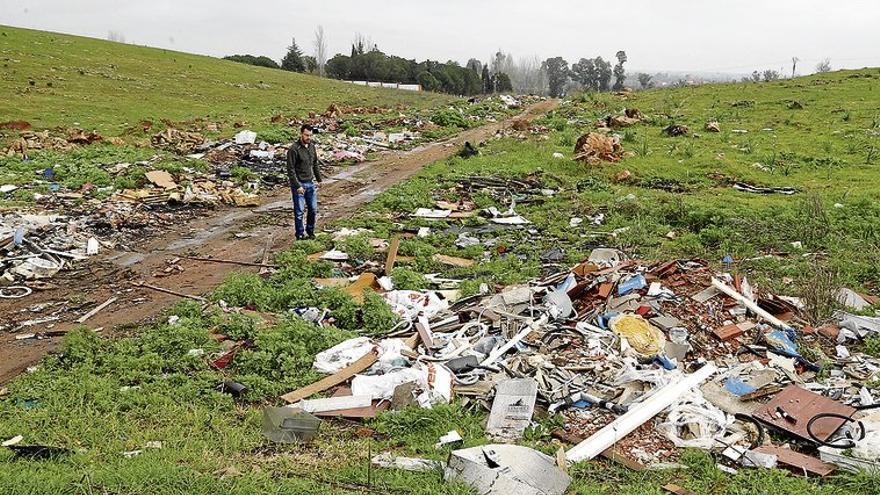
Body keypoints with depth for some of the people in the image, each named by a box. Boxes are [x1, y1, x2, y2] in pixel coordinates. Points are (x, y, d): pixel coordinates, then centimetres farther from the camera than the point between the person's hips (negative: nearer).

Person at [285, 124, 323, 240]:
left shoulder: (312, 146, 6)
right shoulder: (294, 149, -16)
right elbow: (291, 170, -17)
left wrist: (320, 180, 12)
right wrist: (297, 186, -20)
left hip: (310, 183, 6)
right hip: (299, 184, -6)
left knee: (313, 209, 10)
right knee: (299, 211, 3)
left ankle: (310, 231, 27)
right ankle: (300, 235, 14)